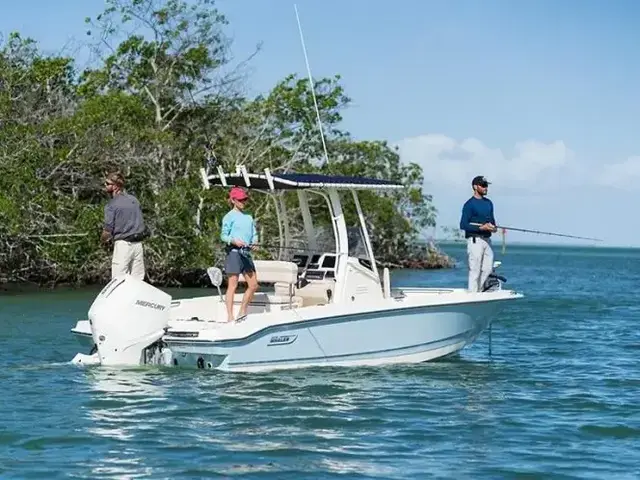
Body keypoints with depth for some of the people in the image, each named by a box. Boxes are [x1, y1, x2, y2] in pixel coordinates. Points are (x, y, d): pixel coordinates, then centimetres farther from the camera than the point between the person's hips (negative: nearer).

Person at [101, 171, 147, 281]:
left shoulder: (111, 205, -9)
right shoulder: (134, 200, 11)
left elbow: (108, 231, -12)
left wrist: (103, 240, 8)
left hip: (123, 244, -6)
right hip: (138, 244, 7)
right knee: (138, 281, 8)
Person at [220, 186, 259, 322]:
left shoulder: (249, 217, 16)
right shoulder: (229, 216, -3)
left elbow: (254, 234, 17)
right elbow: (223, 235, -6)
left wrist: (254, 243, -4)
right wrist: (234, 241, -24)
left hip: (246, 253, 7)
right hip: (234, 252, -7)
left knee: (253, 285, 8)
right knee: (233, 285, -6)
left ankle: (242, 312, 21)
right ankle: (230, 317, -3)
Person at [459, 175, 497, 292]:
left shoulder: (488, 203, 15)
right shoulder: (469, 204, -8)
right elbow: (463, 225, -13)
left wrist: (493, 227, 1)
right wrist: (481, 228, -20)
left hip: (487, 240, 7)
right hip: (475, 240, -7)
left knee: (487, 269, 6)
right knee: (475, 270, -7)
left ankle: (478, 290, 18)